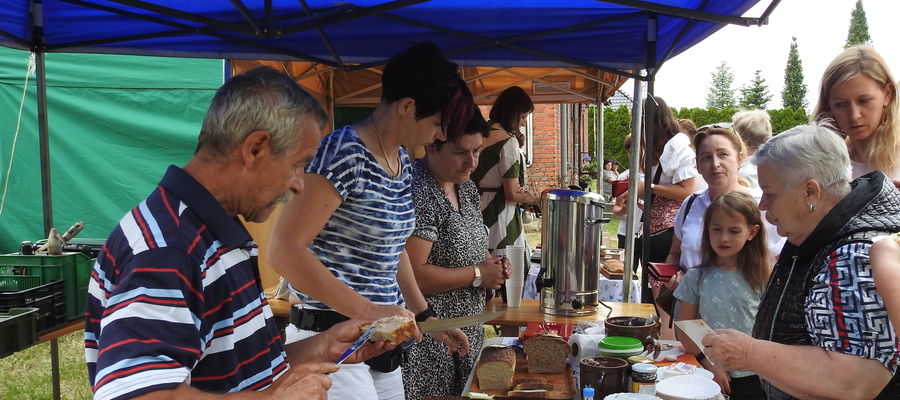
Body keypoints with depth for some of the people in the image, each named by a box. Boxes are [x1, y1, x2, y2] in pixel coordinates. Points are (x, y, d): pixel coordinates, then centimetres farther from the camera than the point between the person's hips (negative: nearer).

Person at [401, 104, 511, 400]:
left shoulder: (466, 186, 7)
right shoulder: (419, 195, -22)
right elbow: (411, 275, -27)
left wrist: (489, 263, 0)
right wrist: (478, 274, -17)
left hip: (468, 330, 9)